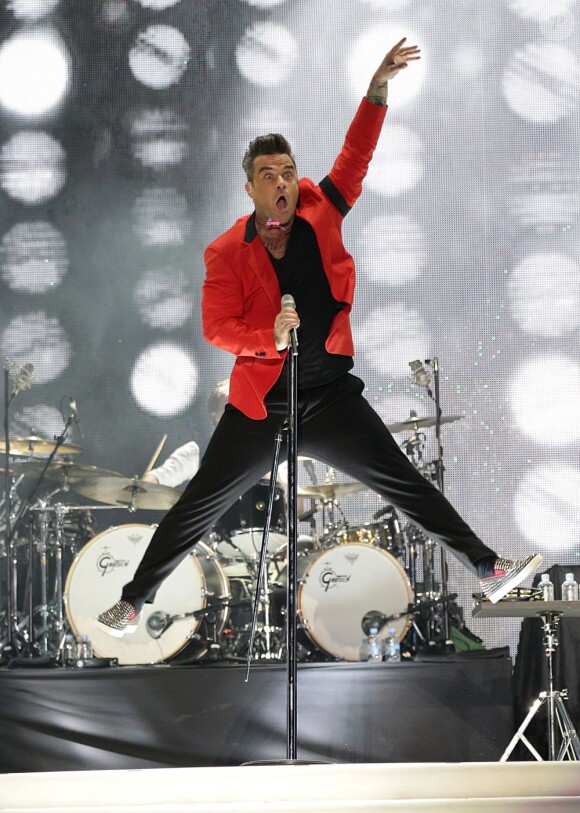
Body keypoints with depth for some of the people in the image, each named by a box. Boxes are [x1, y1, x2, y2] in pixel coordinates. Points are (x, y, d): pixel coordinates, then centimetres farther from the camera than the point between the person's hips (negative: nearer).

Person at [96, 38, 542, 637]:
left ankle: (487, 570, 5)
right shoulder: (227, 252, -7)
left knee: (406, 485, 0)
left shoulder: (320, 215, 0)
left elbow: (356, 157, -3)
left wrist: (378, 89, -14)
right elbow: (217, 327, -11)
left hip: (331, 397, 2)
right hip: (260, 403, -2)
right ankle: (133, 602, 14)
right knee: (199, 505, 3)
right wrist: (270, 337, -29)